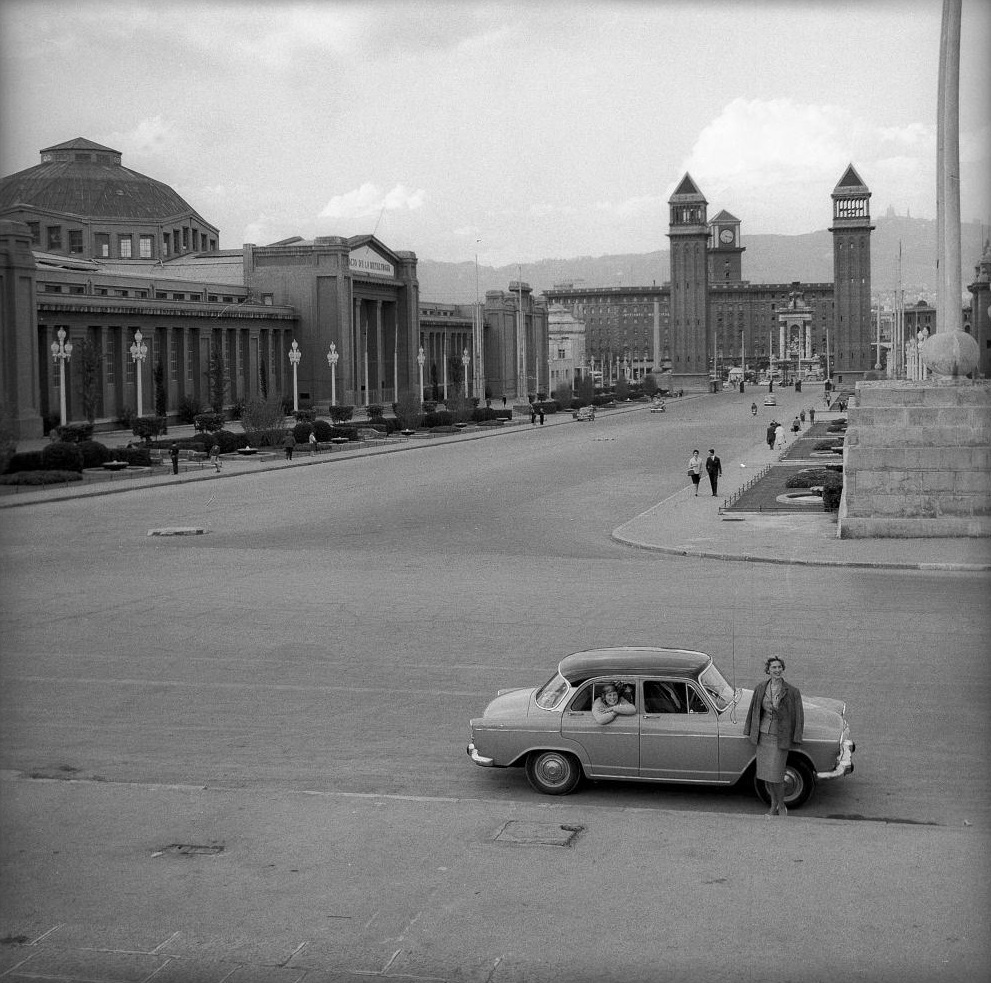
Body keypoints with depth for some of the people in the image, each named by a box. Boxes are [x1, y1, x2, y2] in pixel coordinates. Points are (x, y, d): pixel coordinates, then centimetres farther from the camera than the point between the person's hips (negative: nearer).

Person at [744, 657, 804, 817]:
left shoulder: (792, 692, -12)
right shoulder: (760, 688, -2)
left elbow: (798, 716, -6)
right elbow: (753, 710, 10)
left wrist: (796, 739, -9)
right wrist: (749, 731, 13)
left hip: (780, 737, -4)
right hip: (762, 734, 4)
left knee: (775, 776, -6)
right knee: (765, 774, 10)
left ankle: (782, 807, 17)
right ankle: (773, 805, 29)